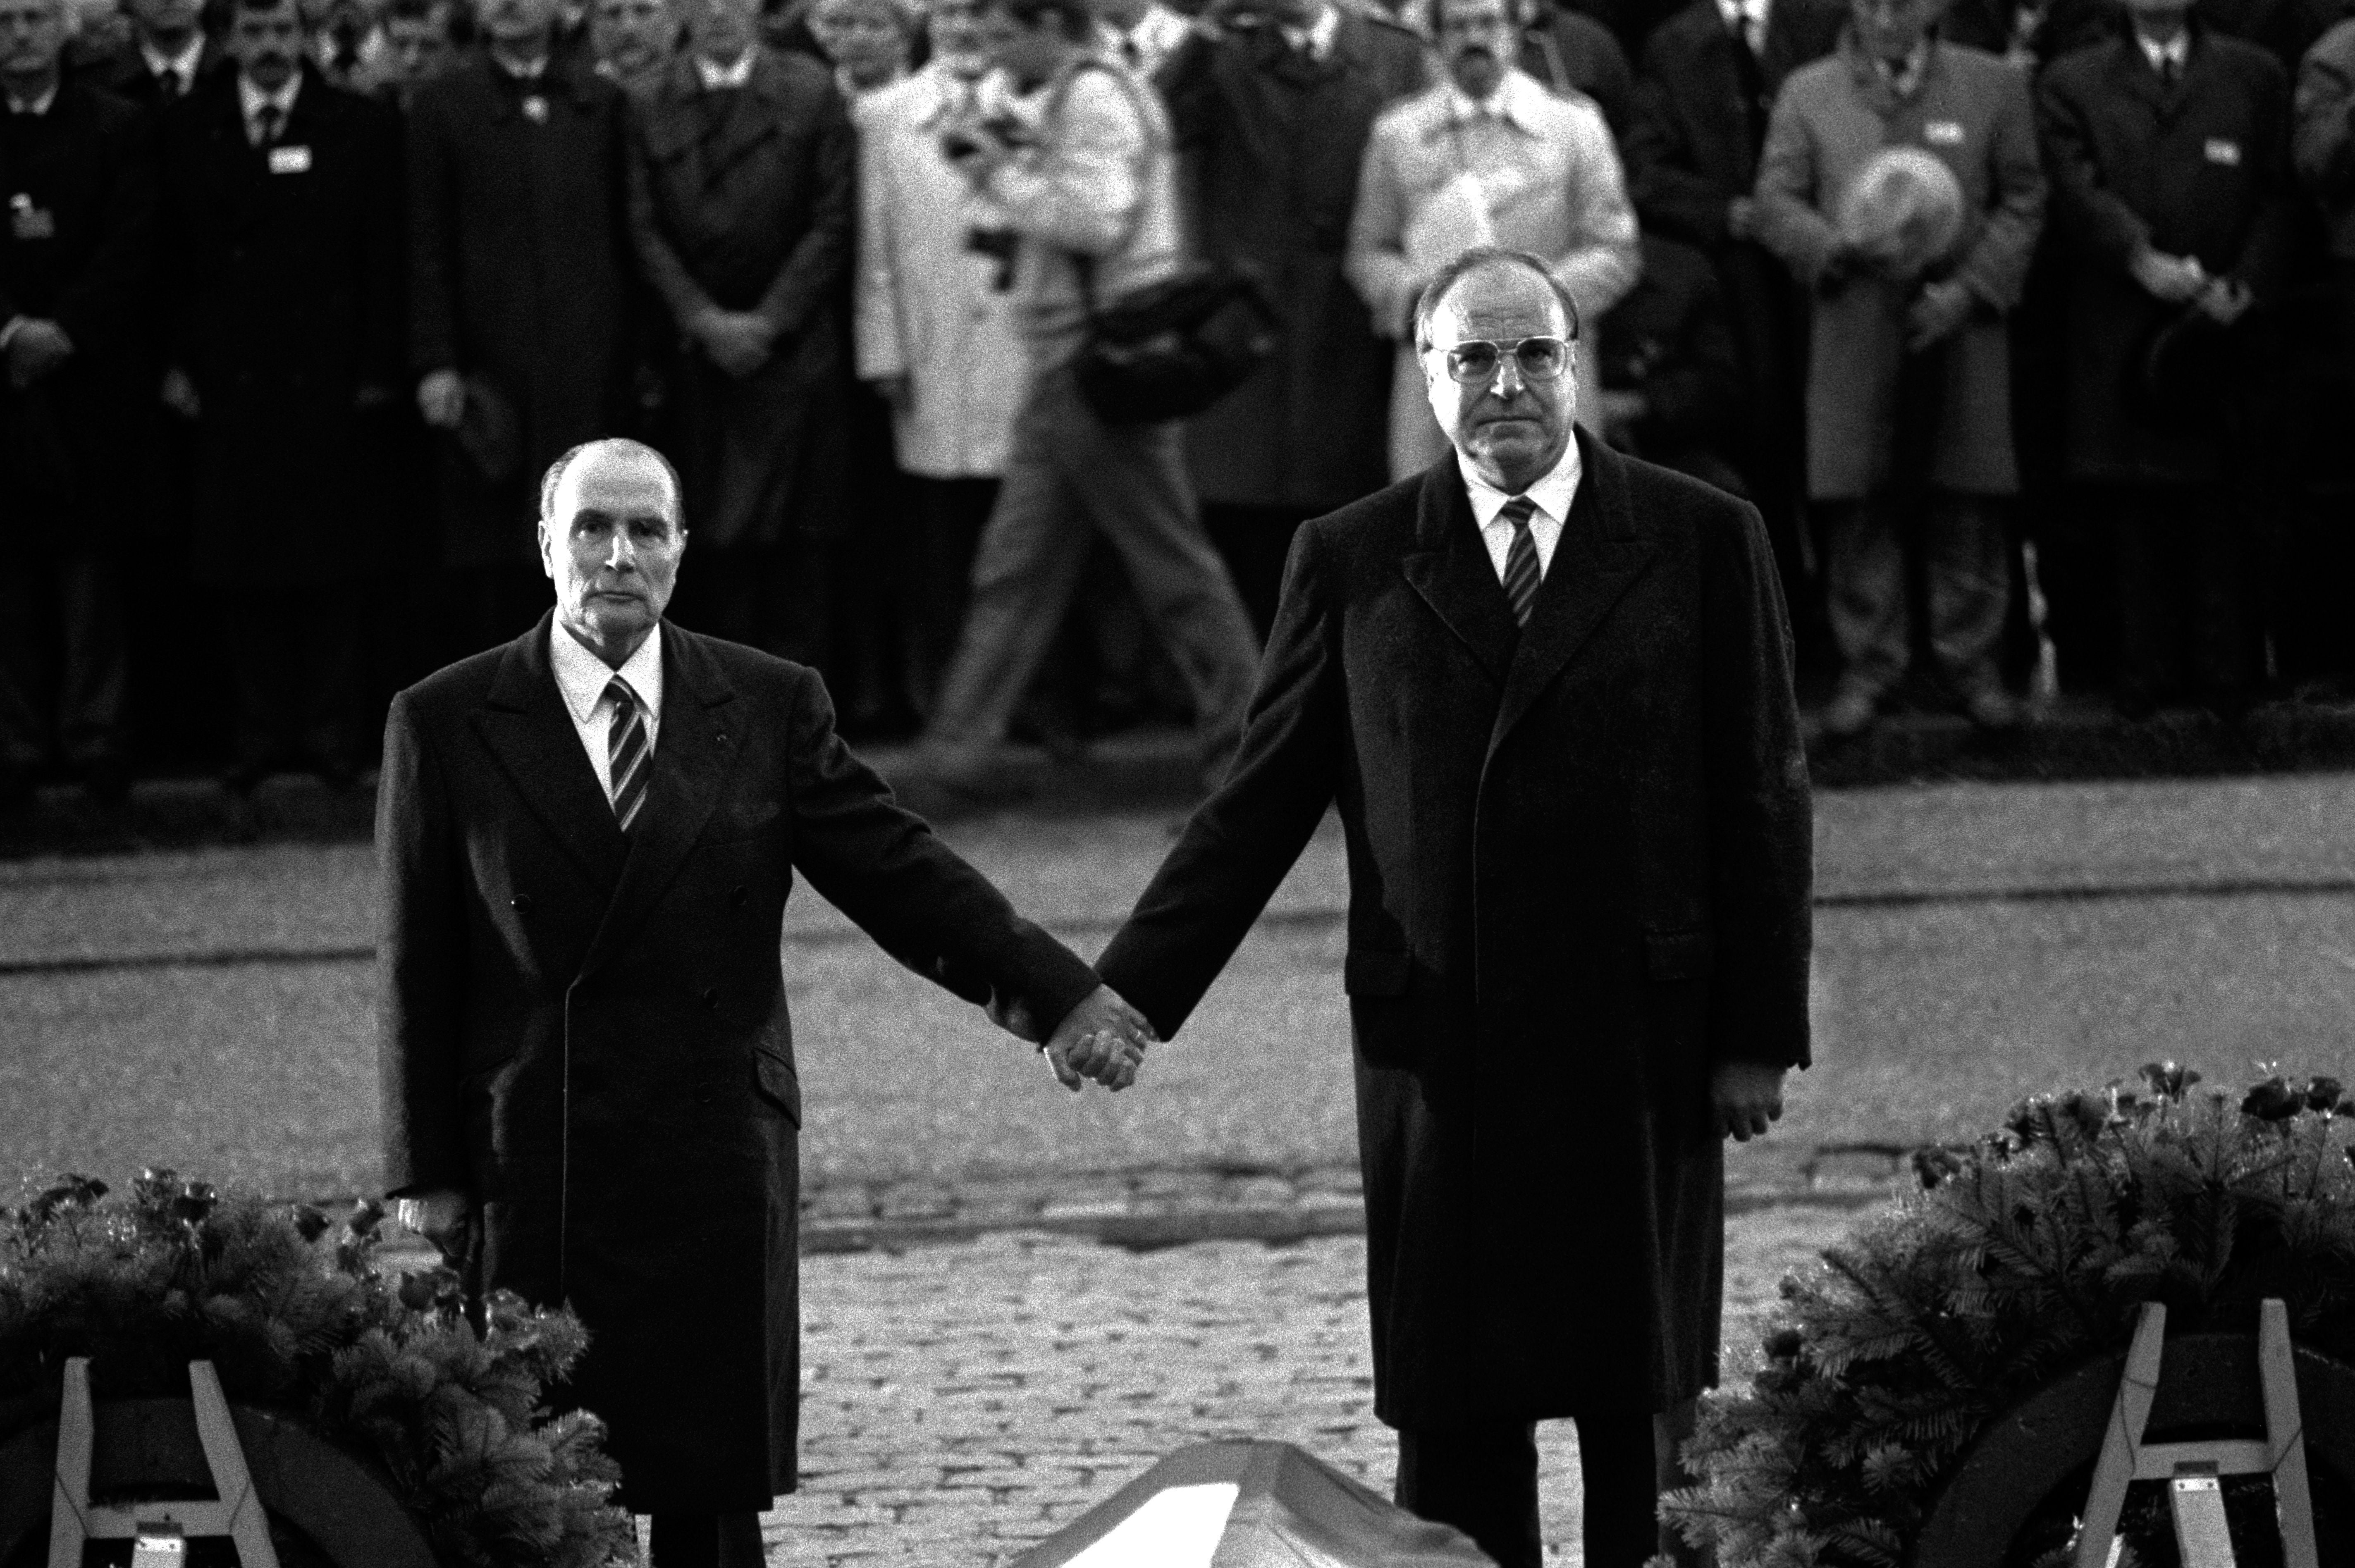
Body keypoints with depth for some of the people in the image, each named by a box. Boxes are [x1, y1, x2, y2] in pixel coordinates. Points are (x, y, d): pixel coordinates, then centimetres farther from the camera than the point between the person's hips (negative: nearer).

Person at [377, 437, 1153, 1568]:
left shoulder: (770, 708, 6)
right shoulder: (444, 725, 2)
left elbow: (897, 870, 4)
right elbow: (415, 968, 3)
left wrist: (1059, 995, -7)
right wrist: (423, 1175, 0)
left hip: (718, 1168, 2)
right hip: (527, 1174, -1)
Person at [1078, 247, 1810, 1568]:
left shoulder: (1703, 543, 3)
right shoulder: (1352, 561, 6)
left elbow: (1765, 802, 3)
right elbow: (1260, 805, 7)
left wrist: (1761, 1036, -2)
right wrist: (1132, 993, -1)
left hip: (1642, 1052, -1)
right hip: (1438, 1052, 1)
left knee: (1645, 1410, 4)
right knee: (1452, 1418, 1)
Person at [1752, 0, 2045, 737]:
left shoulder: (1994, 87, 6)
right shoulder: (1808, 94, 7)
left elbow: (2022, 204, 4)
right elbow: (1776, 202, 4)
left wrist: (1969, 290, -8)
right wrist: (1841, 249, -15)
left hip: (1960, 335, 0)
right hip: (1854, 336, 0)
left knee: (1967, 507, 2)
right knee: (1860, 510, 1)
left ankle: (1970, 660, 12)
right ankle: (1867, 667, 10)